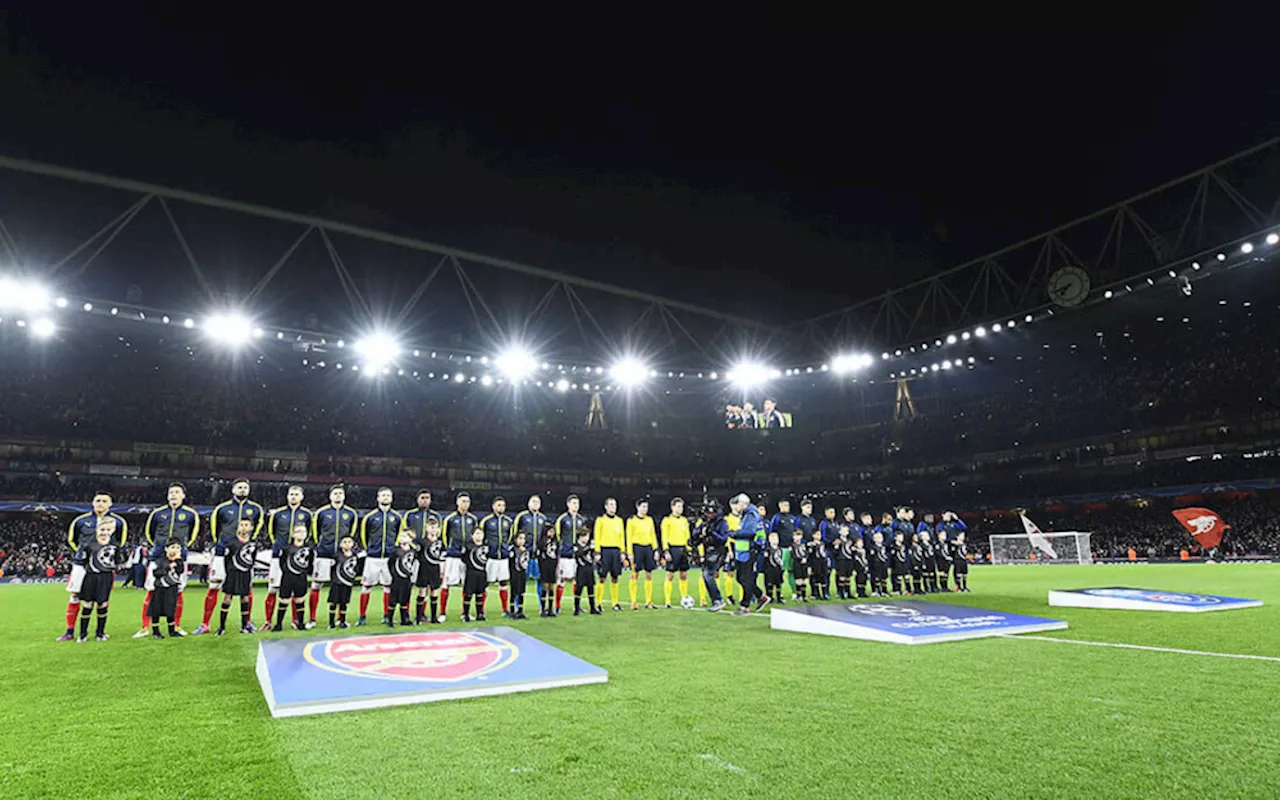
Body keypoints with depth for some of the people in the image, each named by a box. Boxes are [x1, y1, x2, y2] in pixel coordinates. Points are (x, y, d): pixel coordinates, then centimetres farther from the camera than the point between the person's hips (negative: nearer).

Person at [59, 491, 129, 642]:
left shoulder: (118, 522, 1)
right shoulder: (81, 520, 2)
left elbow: (121, 542, 10)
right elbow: (70, 539, 14)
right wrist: (79, 553, 5)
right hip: (82, 565, 1)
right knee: (75, 597, 3)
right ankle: (70, 631, 14)